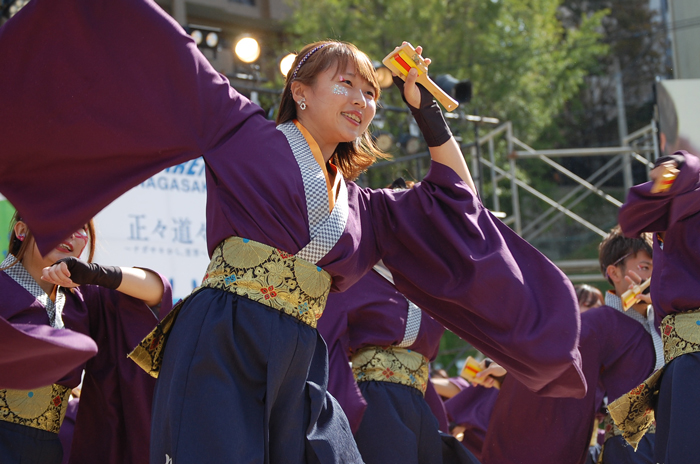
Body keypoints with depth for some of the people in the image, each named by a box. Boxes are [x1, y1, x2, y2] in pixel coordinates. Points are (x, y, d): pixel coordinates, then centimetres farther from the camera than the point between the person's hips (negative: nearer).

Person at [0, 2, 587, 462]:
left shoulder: (362, 208, 21)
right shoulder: (246, 134, 7)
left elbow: (455, 198, 29)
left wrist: (425, 107, 27)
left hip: (297, 372, 6)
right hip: (219, 351, -6)